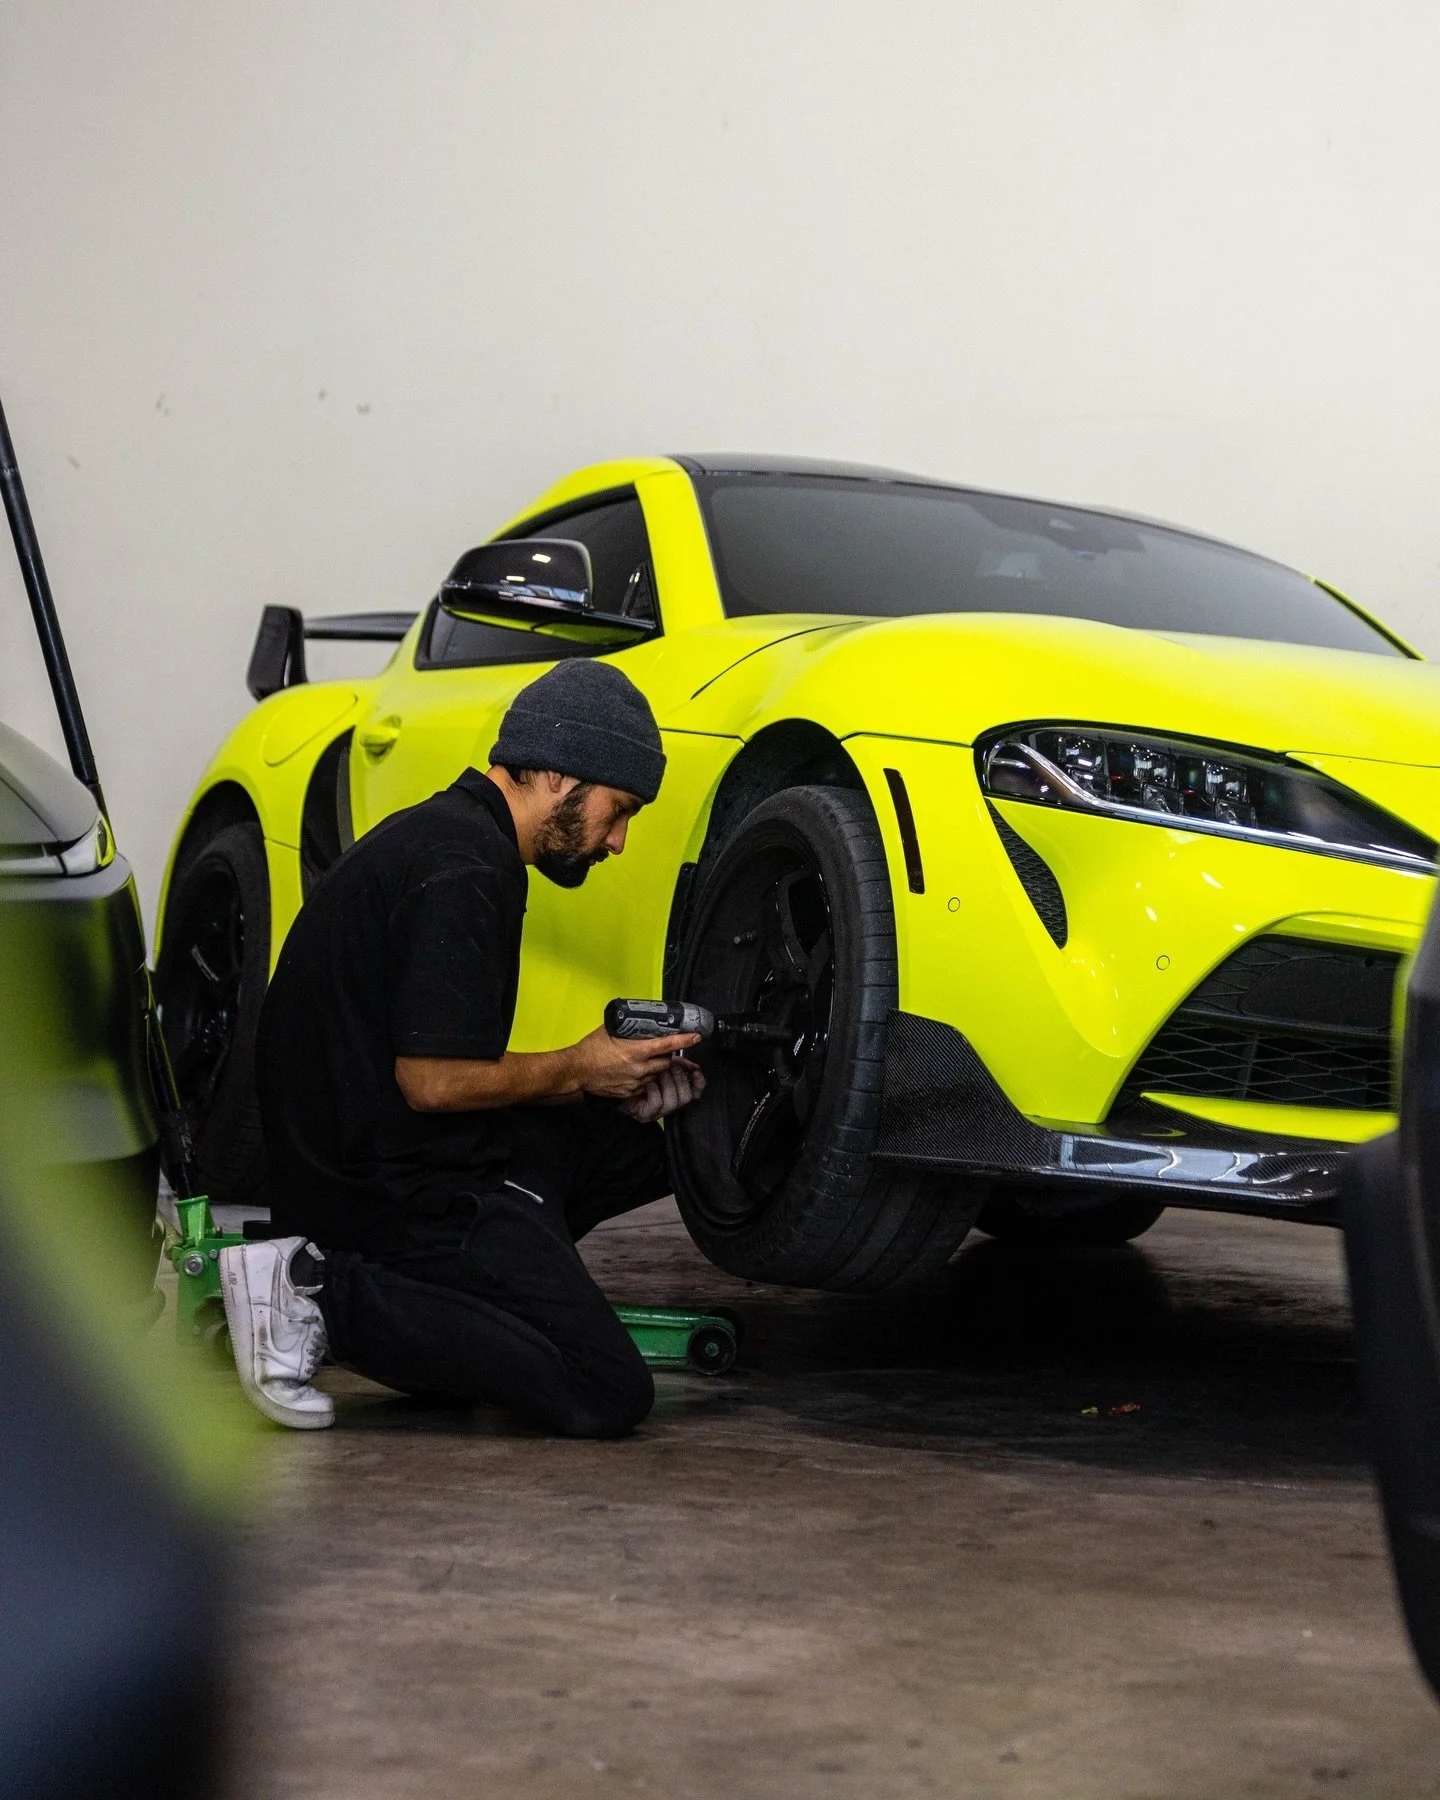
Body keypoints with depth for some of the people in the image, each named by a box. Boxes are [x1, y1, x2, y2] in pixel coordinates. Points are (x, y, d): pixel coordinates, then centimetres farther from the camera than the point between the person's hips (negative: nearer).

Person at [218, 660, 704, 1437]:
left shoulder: (441, 833, 16)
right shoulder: (466, 871, -18)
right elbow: (433, 1080, -22)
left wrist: (611, 1090, 10)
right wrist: (578, 1068, -5)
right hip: (392, 1187, -11)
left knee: (644, 1142, 17)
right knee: (608, 1395, -14)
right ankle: (325, 1293, -12)